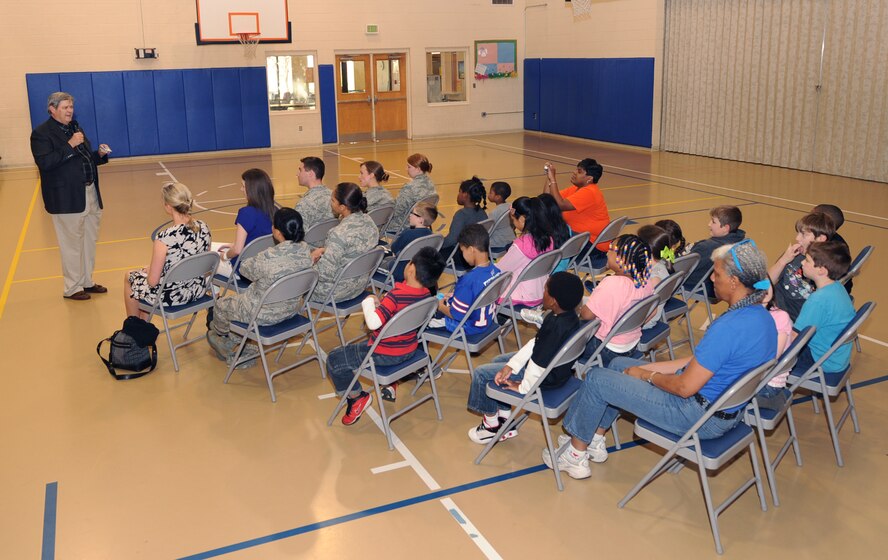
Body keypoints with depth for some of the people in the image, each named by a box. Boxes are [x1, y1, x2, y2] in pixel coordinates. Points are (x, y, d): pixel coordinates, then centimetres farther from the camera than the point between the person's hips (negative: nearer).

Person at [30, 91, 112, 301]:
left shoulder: (75, 128, 16)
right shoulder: (41, 133, -9)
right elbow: (44, 163, -22)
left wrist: (99, 154, 2)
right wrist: (70, 145, -23)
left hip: (90, 194, 8)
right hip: (66, 199, -8)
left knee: (89, 241, 15)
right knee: (72, 244, 0)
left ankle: (86, 282, 28)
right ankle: (72, 288, 12)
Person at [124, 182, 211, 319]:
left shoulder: (165, 238, -28)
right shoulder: (204, 228, -9)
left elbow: (152, 281, -20)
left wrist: (148, 271, 4)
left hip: (170, 296, -6)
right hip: (198, 291, 6)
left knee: (129, 277, 26)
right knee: (145, 272, 33)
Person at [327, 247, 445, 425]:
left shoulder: (396, 295, -32)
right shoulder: (426, 294, -9)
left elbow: (373, 322, -37)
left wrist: (368, 302, -19)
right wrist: (380, 303, -1)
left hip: (386, 354, -8)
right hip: (409, 350, 8)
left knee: (334, 360, 4)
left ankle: (357, 397, 11)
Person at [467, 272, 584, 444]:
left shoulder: (555, 326, -36)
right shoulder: (568, 315, -6)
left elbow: (539, 364, -30)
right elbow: (535, 343, 0)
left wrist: (523, 387, -13)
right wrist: (511, 365, -2)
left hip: (545, 377, -10)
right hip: (557, 367, 10)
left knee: (481, 373, 0)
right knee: (498, 360, 24)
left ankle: (492, 426, 21)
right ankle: (505, 421, 31)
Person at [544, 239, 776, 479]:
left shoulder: (730, 327, -31)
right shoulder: (762, 317, 2)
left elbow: (685, 387, -27)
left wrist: (647, 375, -7)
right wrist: (646, 367, 5)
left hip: (701, 417, -10)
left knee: (596, 379, -1)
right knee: (620, 364, 21)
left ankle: (576, 455, 17)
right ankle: (594, 441, 31)